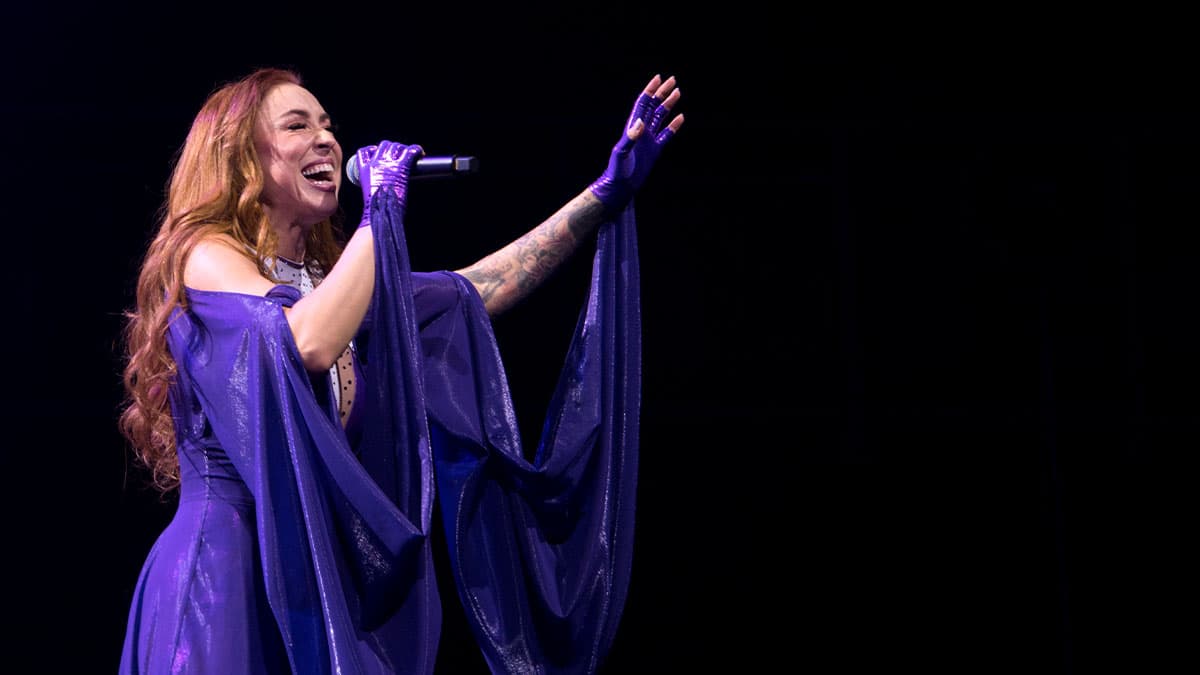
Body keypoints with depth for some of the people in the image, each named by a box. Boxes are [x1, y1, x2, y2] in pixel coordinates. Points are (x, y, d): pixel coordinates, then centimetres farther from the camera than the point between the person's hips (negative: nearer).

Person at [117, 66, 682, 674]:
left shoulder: (327, 274, 18)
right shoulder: (205, 258, -6)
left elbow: (471, 291, 12)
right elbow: (307, 344, -25)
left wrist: (607, 191, 9)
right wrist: (380, 214, -13)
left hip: (330, 576, 8)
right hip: (229, 573, -8)